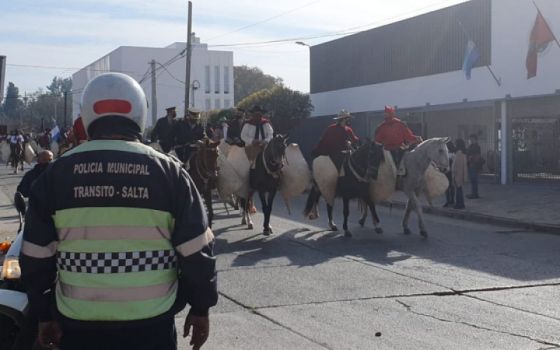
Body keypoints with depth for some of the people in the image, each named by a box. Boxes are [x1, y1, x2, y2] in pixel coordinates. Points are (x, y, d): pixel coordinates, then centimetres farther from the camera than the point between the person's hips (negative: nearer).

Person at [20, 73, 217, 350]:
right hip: (150, 323, -1)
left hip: (78, 324, 1)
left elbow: (36, 256, 3)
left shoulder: (55, 175, -1)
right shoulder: (168, 172, -5)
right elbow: (196, 252, -4)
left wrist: (45, 314, 13)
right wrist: (200, 308, 7)